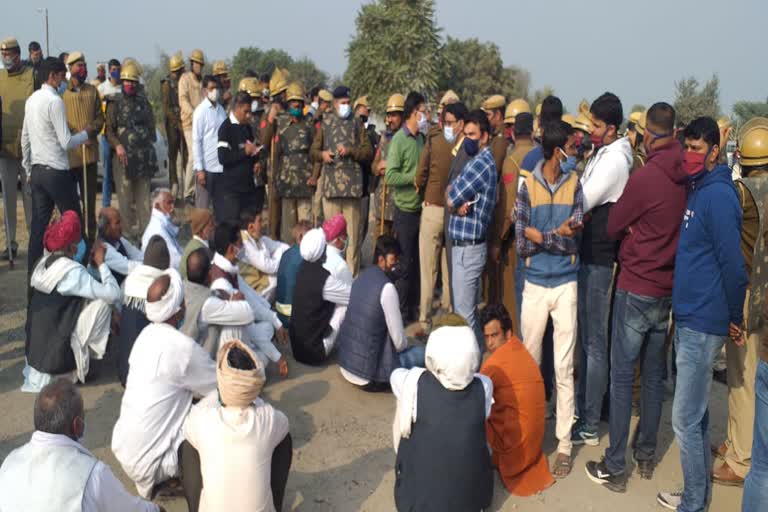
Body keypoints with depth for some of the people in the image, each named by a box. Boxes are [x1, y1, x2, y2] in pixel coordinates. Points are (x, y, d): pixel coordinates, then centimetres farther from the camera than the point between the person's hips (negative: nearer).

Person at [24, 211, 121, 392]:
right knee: (103, 301, -6)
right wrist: (101, 262, -8)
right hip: (59, 354, -8)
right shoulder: (73, 271, -20)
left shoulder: (43, 263, 5)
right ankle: (84, 359, 7)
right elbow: (113, 294, -19)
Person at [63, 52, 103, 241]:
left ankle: (91, 234, 20)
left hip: (90, 152, 3)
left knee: (90, 197, 10)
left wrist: (91, 129, -8)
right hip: (68, 153, -3)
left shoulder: (92, 90, 11)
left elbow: (100, 117, 10)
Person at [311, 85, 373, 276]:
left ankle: (352, 274, 2)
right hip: (330, 183, 1)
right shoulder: (325, 122, 13)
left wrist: (350, 151, -8)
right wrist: (322, 154, -4)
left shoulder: (357, 123, 11)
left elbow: (368, 152, 7)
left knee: (352, 232, -3)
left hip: (352, 183, -1)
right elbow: (313, 150, 18)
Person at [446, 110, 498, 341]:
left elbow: (451, 199, -18)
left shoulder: (481, 163, -16)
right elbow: (451, 192, 10)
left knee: (464, 313, -6)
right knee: (466, 307, 18)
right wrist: (458, 204, -10)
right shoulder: (477, 160, 15)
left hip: (468, 247, -10)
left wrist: (454, 200, 4)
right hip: (462, 244, 10)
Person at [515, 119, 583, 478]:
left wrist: (541, 236, -15)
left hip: (566, 284, 0)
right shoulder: (528, 187, -4)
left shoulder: (574, 185, -1)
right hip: (535, 284, 0)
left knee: (564, 367, 2)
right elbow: (521, 246, -8)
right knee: (530, 361, 11)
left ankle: (564, 443, 11)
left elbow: (574, 241, -7)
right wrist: (559, 234, -14)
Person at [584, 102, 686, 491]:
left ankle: (614, 468, 6)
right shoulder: (687, 177, 0)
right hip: (669, 290, 6)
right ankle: (646, 455, 27)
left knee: (622, 377, 0)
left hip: (636, 288, -6)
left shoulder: (645, 177, -18)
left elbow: (613, 228, -7)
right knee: (654, 376, 15)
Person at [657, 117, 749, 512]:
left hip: (703, 322, -9)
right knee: (696, 414, 18)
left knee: (686, 420, -1)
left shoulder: (718, 195, -17)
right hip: (688, 316, 9)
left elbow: (733, 263, -19)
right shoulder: (698, 190, 12)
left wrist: (735, 318, -10)